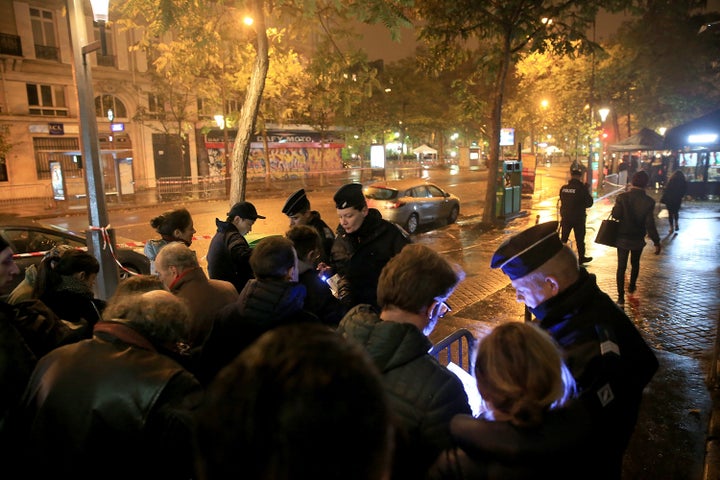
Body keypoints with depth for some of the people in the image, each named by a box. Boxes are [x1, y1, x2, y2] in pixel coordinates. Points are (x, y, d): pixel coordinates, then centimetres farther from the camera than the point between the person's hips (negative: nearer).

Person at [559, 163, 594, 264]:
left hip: (565, 217, 3)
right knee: (580, 239, 11)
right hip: (578, 218, -3)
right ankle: (581, 257, 22)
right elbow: (589, 203, -7)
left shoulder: (563, 188, -6)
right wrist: (587, 191, 4)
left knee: (563, 238, 13)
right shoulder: (582, 189, -16)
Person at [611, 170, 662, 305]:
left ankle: (621, 296, 1)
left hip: (622, 238, -1)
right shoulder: (648, 201, -13)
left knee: (621, 266, 3)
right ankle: (632, 286, 43)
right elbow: (650, 224, -14)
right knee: (635, 263, 24)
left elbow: (615, 215, -16)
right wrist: (656, 242, -8)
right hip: (638, 239, 1)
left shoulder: (622, 197, -14)